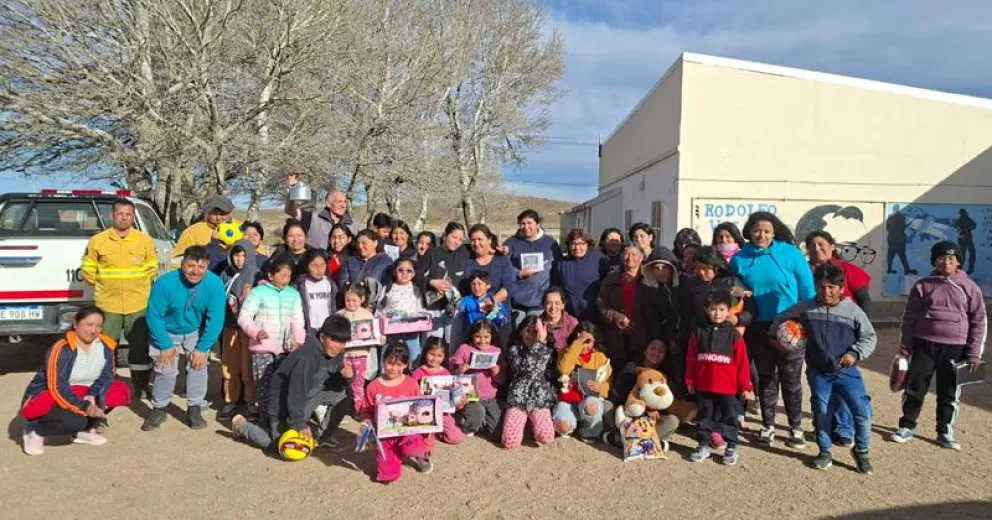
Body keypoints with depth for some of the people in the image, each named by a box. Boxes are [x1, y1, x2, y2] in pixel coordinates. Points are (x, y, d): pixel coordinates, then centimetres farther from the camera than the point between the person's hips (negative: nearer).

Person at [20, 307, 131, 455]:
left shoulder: (105, 345, -7)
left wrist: (92, 395, -24)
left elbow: (106, 375, -5)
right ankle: (35, 431, -3)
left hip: (80, 393, 6)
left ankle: (83, 430, 2)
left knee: (121, 391, -14)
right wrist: (84, 407, -33)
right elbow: (57, 388, -26)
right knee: (75, 420, -35)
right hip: (45, 398, -6)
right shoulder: (62, 349, -24)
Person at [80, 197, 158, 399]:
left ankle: (142, 387, 21)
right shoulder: (97, 241, -1)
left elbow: (152, 269, 11)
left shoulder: (145, 241, 1)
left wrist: (138, 286, 7)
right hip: (107, 305, 0)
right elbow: (88, 271, 7)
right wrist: (104, 286, 8)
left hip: (138, 305, 1)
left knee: (140, 347, 8)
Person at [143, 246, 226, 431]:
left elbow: (215, 319, -20)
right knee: (165, 370, -8)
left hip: (196, 332, 1)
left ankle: (194, 409, 3)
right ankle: (159, 409, 13)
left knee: (198, 366, -11)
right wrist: (165, 345, -19)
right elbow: (154, 316, -21)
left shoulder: (215, 284, -27)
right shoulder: (165, 283, -31)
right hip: (167, 332, -1)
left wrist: (203, 348, -20)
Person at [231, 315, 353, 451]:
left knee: (340, 394, -8)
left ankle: (321, 437, 6)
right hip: (282, 402, -7)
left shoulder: (334, 353, -9)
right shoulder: (308, 356, -34)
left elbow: (332, 382, 3)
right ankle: (242, 426, 18)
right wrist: (299, 423, -27)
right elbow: (297, 392, -32)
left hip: (308, 395, 8)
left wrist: (344, 374, -19)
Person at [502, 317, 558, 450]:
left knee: (546, 438, -20)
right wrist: (539, 342, -23)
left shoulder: (548, 350, 7)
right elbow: (525, 367, -22)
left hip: (540, 400, 1)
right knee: (510, 442, -17)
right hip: (518, 399, -1)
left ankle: (533, 422, 14)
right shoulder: (514, 349, -1)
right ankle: (525, 421, 16)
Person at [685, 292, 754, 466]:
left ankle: (731, 447, 19)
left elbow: (742, 362, -3)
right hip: (703, 385, 2)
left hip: (728, 387, -2)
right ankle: (704, 446, 24)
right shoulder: (698, 332, 0)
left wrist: (745, 385, -3)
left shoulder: (733, 334, -4)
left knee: (729, 417, 8)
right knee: (704, 416, 13)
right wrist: (690, 381, 4)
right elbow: (691, 359, 3)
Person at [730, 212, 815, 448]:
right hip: (758, 328, 2)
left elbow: (807, 289, -5)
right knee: (766, 377, 13)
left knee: (791, 378, 8)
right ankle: (768, 426, 27)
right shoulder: (739, 259, -3)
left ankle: (796, 427, 23)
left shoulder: (790, 253, -9)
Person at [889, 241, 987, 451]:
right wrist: (905, 347, 2)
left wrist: (974, 353, -2)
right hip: (924, 344, 0)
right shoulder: (922, 285, 3)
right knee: (915, 387, 3)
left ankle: (945, 432, 22)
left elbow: (979, 321, 3)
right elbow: (910, 317, 5)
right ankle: (906, 427, 15)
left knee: (949, 392, 8)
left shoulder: (969, 287, 2)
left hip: (955, 348, 0)